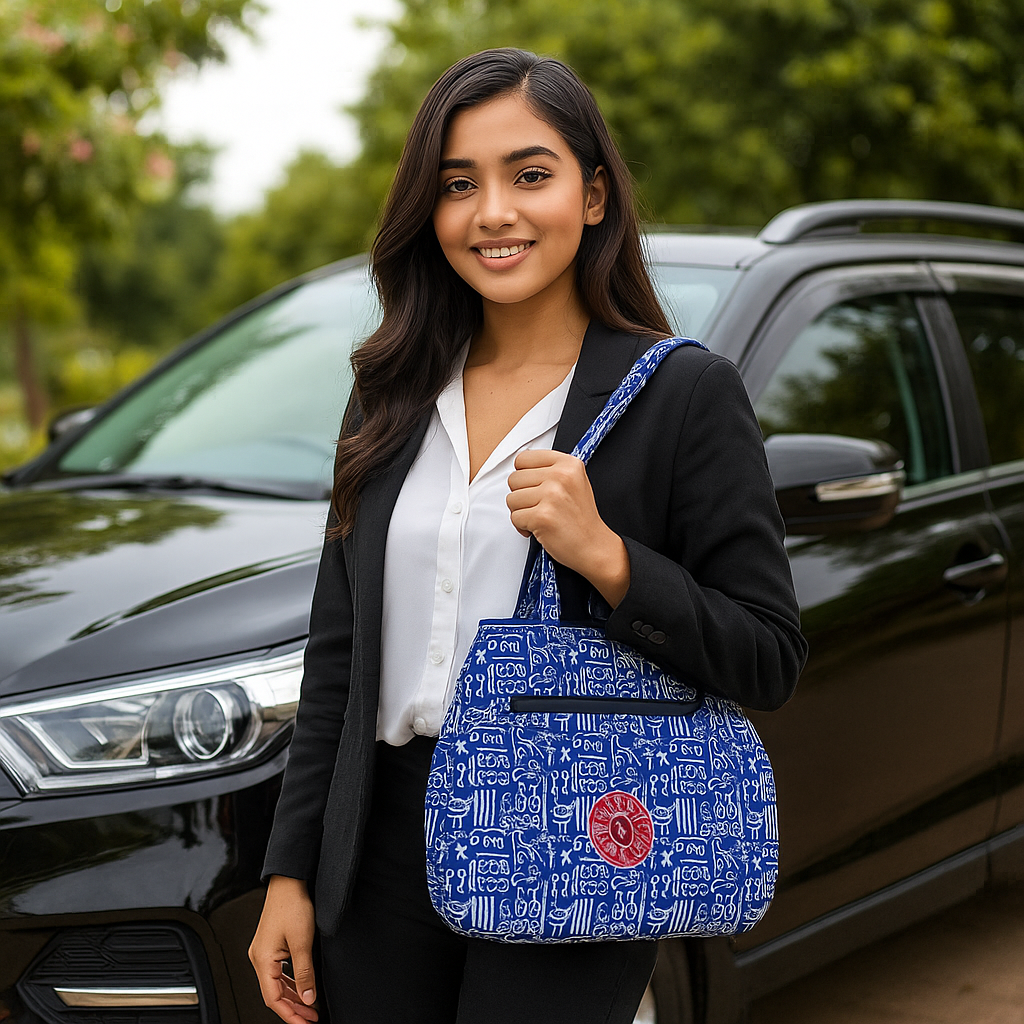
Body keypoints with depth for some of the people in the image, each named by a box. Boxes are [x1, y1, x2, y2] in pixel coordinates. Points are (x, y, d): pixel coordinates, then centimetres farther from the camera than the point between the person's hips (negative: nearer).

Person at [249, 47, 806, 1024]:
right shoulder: (392, 395, 8)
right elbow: (338, 651, 11)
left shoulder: (686, 391, -6)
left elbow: (769, 659, -7)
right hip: (385, 853, 5)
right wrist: (289, 872, 9)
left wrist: (606, 558, -21)